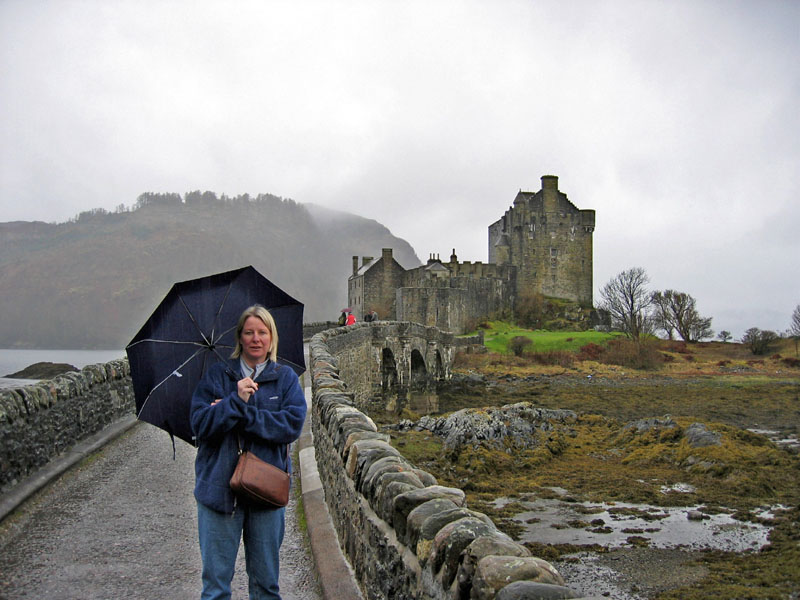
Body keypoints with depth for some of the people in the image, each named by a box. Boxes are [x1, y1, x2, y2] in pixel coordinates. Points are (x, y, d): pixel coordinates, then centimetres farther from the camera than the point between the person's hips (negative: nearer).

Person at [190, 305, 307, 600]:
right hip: (220, 485, 0)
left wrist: (243, 414, -15)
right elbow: (200, 425, -7)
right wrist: (236, 401, -20)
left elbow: (293, 424, -10)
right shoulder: (217, 375, 4)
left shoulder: (286, 378, 5)